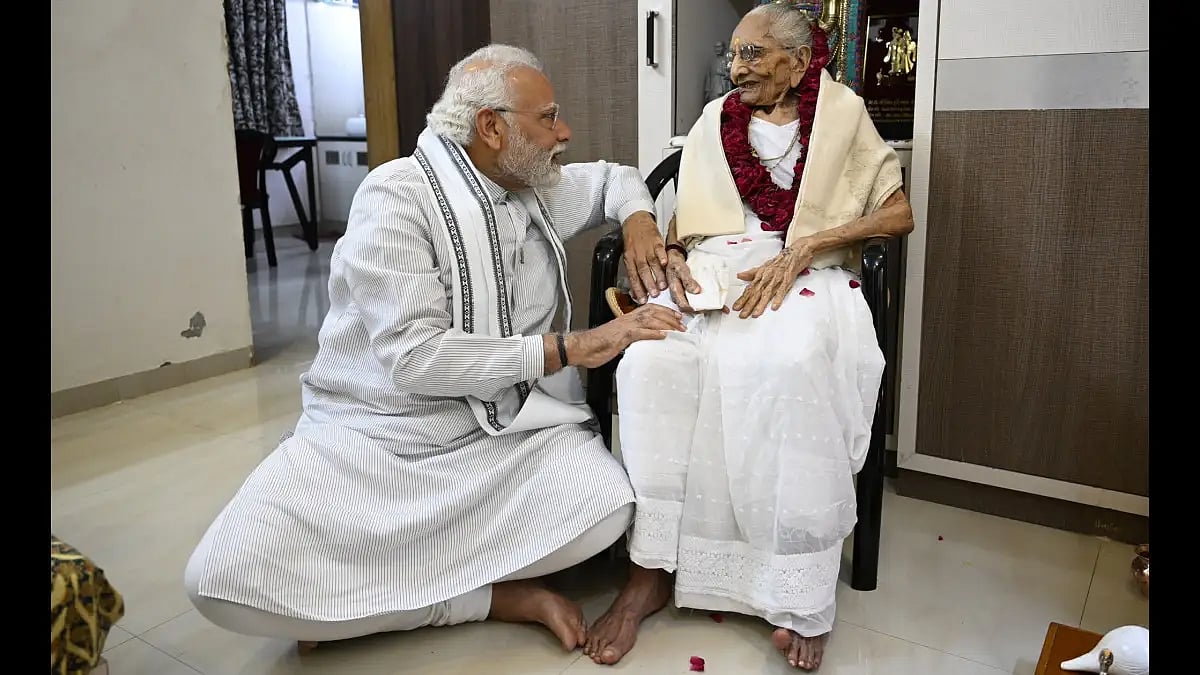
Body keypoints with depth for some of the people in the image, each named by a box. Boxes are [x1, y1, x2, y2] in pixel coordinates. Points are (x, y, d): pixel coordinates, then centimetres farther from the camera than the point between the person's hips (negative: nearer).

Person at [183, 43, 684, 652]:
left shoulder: (538, 189, 7)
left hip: (501, 431, 4)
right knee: (226, 578, -25)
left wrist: (637, 218, 4)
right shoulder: (397, 195, -13)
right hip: (373, 435, -4)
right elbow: (416, 359, -22)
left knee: (605, 510, -27)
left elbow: (613, 176, 29)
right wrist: (568, 349, -22)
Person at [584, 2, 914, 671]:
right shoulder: (717, 119, 19)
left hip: (808, 275, -3)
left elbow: (899, 214, 2)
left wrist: (801, 248, -11)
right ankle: (651, 568, -23)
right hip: (714, 268, 3)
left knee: (784, 367, -37)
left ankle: (795, 591, -26)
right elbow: (683, 216, 19)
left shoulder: (841, 112, 9)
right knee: (653, 359, -30)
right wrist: (672, 256, -5)